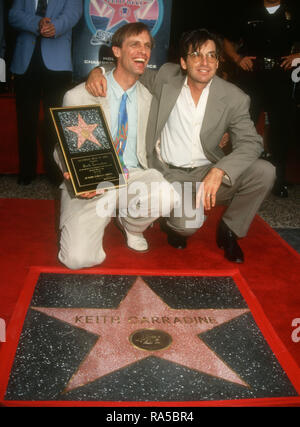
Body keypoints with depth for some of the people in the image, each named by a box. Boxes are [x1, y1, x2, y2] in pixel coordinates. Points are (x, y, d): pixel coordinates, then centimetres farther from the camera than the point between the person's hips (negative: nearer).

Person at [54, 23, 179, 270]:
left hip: (134, 176, 3)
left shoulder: (149, 98, 5)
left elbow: (149, 148, 12)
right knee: (79, 258, -22)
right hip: (90, 186, -2)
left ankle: (131, 225, 4)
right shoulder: (78, 97, -5)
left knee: (167, 197, -32)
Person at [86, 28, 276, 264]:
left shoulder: (233, 98, -6)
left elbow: (250, 142, -13)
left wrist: (219, 171, -32)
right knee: (187, 225, -30)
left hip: (207, 171, 2)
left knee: (264, 172, -22)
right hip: (170, 173, -1)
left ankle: (229, 230, 4)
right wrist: (98, 70, -11)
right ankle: (174, 225, 14)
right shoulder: (167, 77, -2)